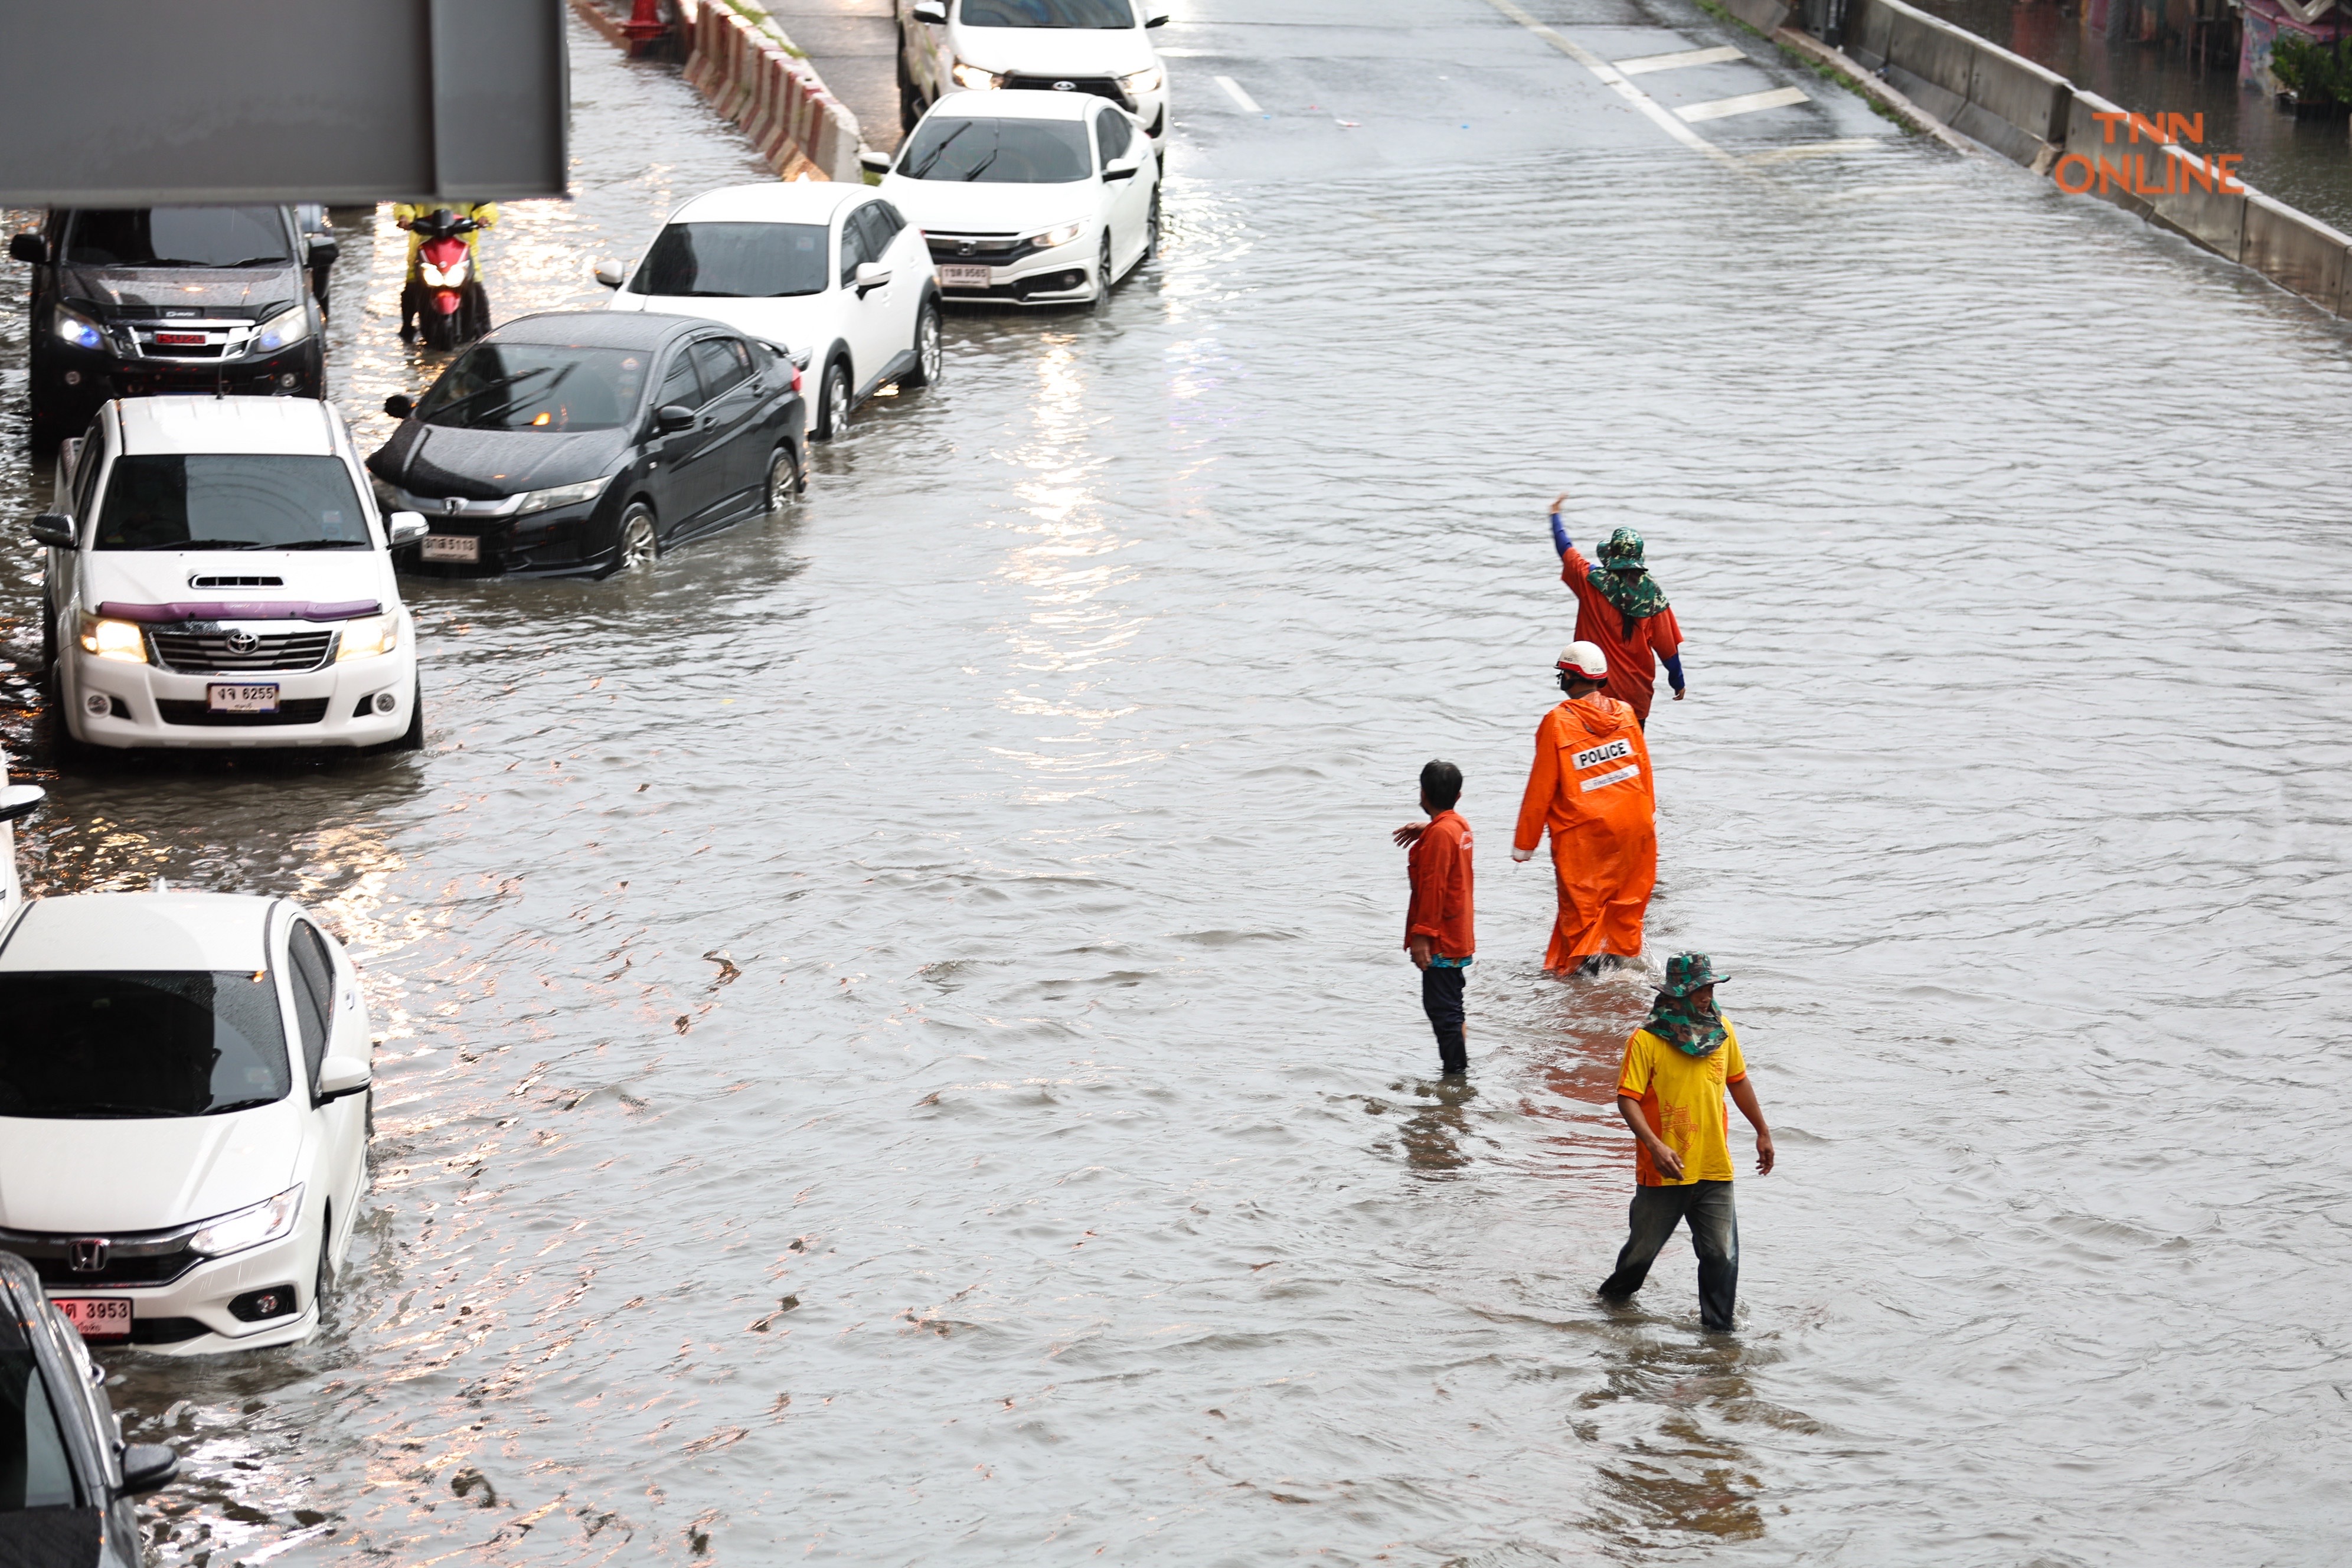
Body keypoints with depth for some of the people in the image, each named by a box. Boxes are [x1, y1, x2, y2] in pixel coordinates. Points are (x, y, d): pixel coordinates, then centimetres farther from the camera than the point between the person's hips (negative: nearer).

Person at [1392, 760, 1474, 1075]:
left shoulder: (1439, 834, -18)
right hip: (1458, 939, 10)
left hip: (1441, 942, -10)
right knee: (1449, 1008, 17)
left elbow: (1434, 888, -22)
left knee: (1441, 1010, -8)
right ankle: (1458, 1066, 23)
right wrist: (1425, 830, 20)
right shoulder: (1459, 825, 10)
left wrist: (1422, 935, -21)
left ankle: (1455, 1070, -8)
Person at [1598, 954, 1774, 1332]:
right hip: (1664, 1173, -3)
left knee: (1722, 1256, -3)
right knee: (1644, 1248, 13)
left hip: (1715, 1171, 3)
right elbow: (1628, 1099, -15)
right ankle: (1616, 1295, 40)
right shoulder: (1646, 1040, -12)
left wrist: (1762, 1132, 23)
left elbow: (1738, 1081, 18)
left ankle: (1717, 1328, 9)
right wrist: (1655, 1145, -28)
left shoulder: (1722, 1031, 4)